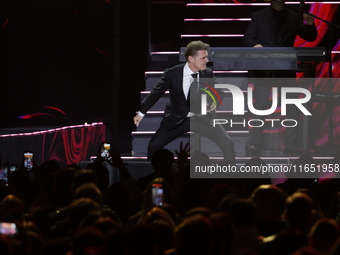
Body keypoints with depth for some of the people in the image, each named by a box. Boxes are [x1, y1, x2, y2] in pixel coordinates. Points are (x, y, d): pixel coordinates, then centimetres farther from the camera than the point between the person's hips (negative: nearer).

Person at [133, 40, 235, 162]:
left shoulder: (207, 74, -3)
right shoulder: (172, 74, -10)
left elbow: (217, 94, 12)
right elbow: (156, 93, 4)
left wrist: (215, 103, -13)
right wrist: (141, 113, 11)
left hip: (202, 118, 1)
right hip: (177, 120, -1)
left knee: (227, 143, -16)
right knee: (154, 146, -9)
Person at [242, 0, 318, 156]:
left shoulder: (294, 17, 9)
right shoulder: (258, 16, 6)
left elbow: (310, 37, 7)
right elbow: (246, 39, 0)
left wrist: (310, 25, -14)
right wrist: (254, 44, -22)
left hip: (286, 69, 2)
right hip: (262, 68, -2)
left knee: (292, 107, -2)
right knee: (260, 106, -7)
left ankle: (291, 146, 2)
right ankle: (254, 145, -7)